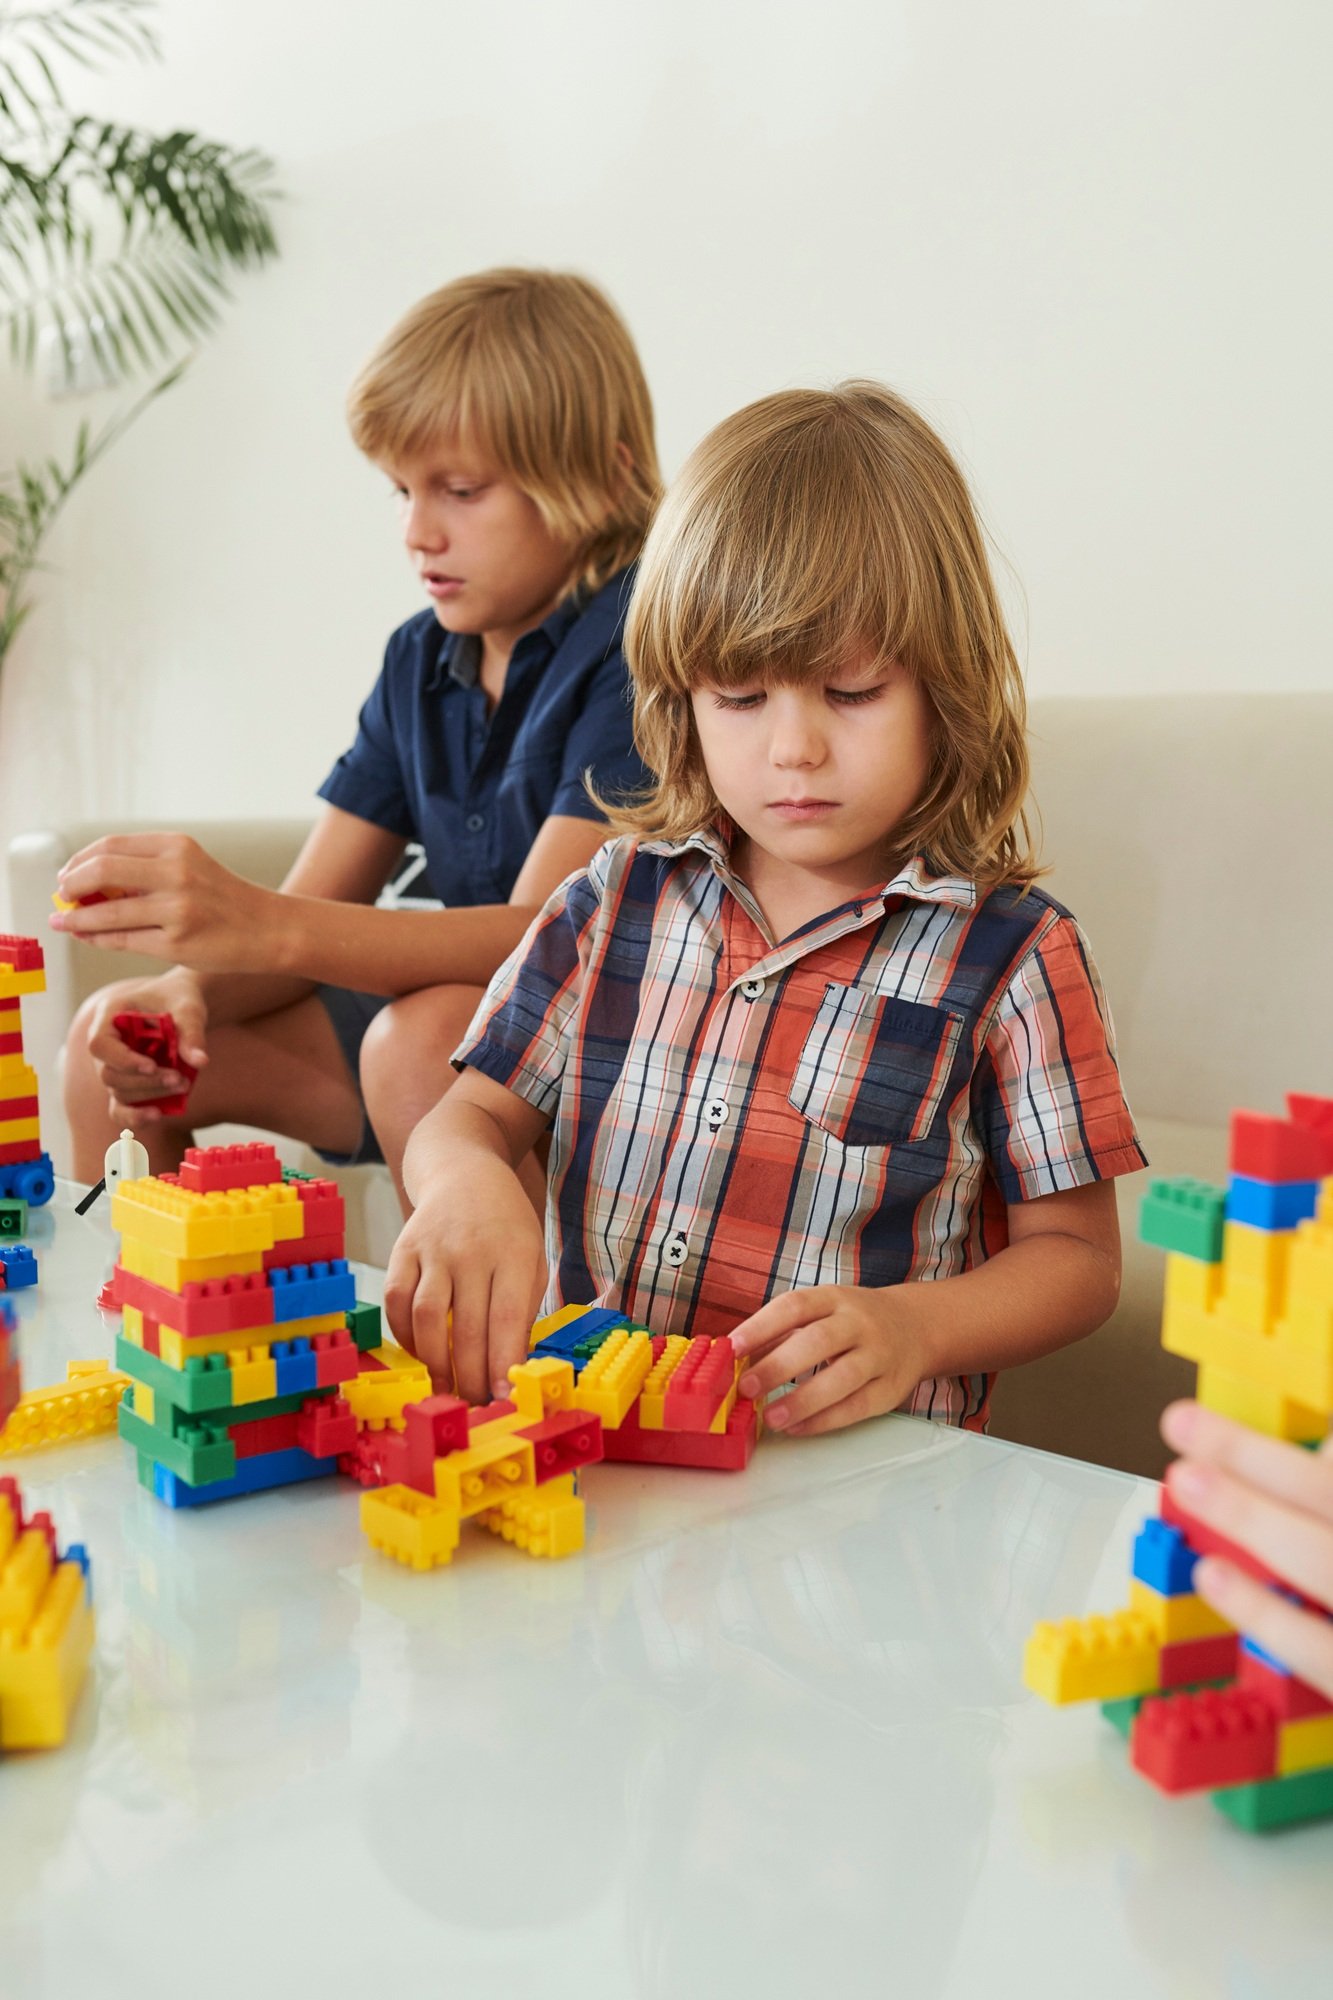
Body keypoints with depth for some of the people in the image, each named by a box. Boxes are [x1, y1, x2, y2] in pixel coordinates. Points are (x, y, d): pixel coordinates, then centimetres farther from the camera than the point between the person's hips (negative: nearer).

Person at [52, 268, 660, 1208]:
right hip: (466, 1005, 7)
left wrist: (258, 925, -39)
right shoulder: (422, 660, 8)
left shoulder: (640, 646, -17)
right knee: (119, 1036, 2)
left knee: (422, 1034, -36)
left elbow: (547, 936, -28)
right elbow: (314, 906, 5)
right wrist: (189, 991, -18)